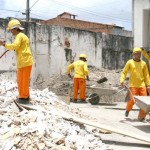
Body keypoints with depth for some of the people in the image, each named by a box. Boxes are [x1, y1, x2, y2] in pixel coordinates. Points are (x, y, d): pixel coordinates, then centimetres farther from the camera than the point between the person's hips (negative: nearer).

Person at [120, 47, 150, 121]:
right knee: (132, 100, -8)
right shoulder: (130, 62, 1)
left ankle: (141, 117, 10)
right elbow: (124, 72, 1)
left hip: (142, 85, 3)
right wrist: (122, 81, -14)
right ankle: (127, 110, 25)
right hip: (133, 85, -3)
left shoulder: (143, 63, 9)